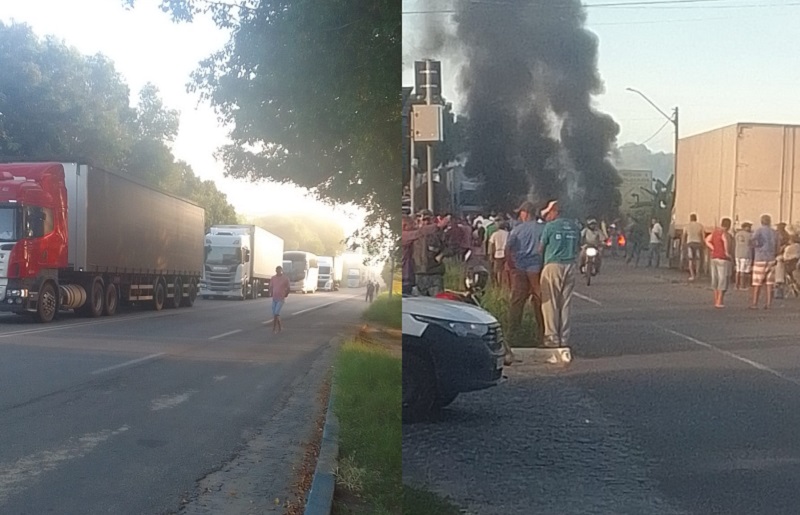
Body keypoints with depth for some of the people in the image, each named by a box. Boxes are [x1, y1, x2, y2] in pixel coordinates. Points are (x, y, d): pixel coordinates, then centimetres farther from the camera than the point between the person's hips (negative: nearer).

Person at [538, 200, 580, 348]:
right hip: (570, 266, 5)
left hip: (553, 265, -5)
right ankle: (564, 339, 11)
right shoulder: (574, 226, 9)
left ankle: (552, 337, -2)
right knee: (565, 304, 9)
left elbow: (541, 248, -1)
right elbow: (578, 247, 15)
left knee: (551, 303, 0)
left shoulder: (550, 226, -7)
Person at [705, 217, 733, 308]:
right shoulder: (725, 233, -15)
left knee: (715, 280, 12)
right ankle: (719, 302, -5)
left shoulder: (715, 232, 9)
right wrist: (727, 253, -26)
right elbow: (726, 240, -37)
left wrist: (713, 249, 3)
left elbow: (707, 240, 9)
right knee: (723, 280, -3)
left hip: (714, 258, 8)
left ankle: (716, 300, 16)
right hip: (723, 259, -8)